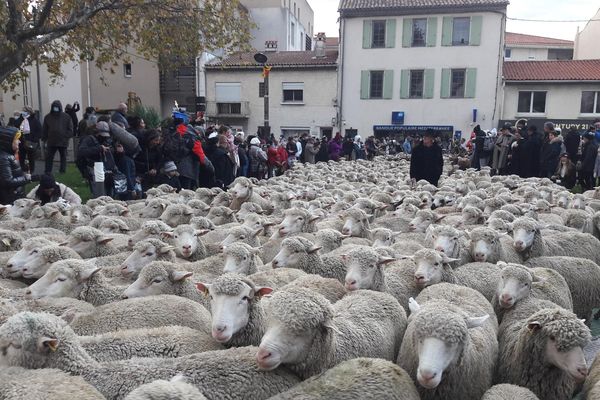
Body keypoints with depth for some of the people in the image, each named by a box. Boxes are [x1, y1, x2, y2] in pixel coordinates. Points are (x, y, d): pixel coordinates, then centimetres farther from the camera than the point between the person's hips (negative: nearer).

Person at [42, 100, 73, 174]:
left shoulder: (66, 117, 1)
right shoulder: (48, 117, 6)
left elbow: (70, 129, 1)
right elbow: (44, 130, 9)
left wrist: (67, 137, -8)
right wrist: (44, 139, 4)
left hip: (63, 141, -1)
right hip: (51, 142, 1)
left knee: (63, 156, 10)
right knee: (49, 157, 1)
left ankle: (62, 170, 20)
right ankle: (48, 171, 7)